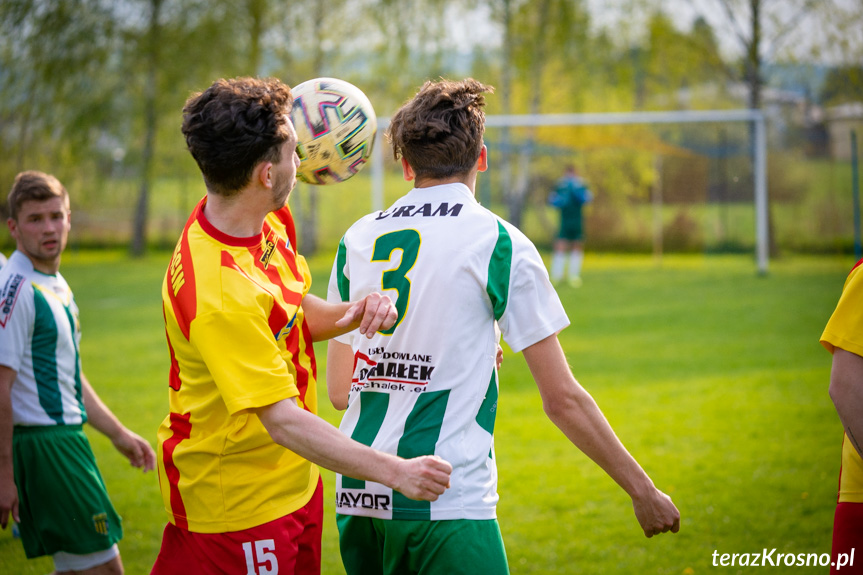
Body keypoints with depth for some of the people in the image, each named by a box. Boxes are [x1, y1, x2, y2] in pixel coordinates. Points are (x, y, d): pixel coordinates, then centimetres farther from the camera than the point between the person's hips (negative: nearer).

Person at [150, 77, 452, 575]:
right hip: (238, 500, -9)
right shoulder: (219, 295, -32)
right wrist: (395, 472, -33)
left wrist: (358, 310, -8)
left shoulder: (270, 219, -2)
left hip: (288, 476, 9)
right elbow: (283, 422, -32)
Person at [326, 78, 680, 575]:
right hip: (447, 503, -5)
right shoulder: (500, 243, -4)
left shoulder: (356, 241, 9)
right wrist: (643, 490, 5)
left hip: (357, 497, 5)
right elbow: (562, 398, -5)